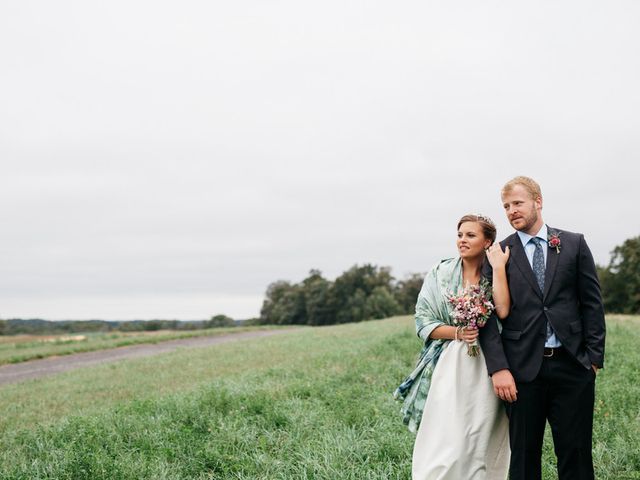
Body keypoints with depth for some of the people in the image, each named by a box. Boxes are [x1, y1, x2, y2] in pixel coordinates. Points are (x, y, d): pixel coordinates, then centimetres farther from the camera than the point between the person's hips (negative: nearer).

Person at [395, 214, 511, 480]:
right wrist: (457, 332, -14)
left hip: (486, 369, 1)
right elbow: (423, 322, 0)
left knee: (481, 445, 6)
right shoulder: (441, 274, 2)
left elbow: (503, 311, -18)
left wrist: (498, 267, -15)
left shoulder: (497, 276, 3)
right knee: (444, 446, -7)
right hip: (450, 366, -1)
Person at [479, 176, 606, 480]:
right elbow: (488, 314, 0)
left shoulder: (574, 244, 7)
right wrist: (498, 368, -9)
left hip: (572, 366, 0)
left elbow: (592, 303, 7)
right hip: (523, 368, 0)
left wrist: (594, 356, 0)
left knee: (576, 455, 5)